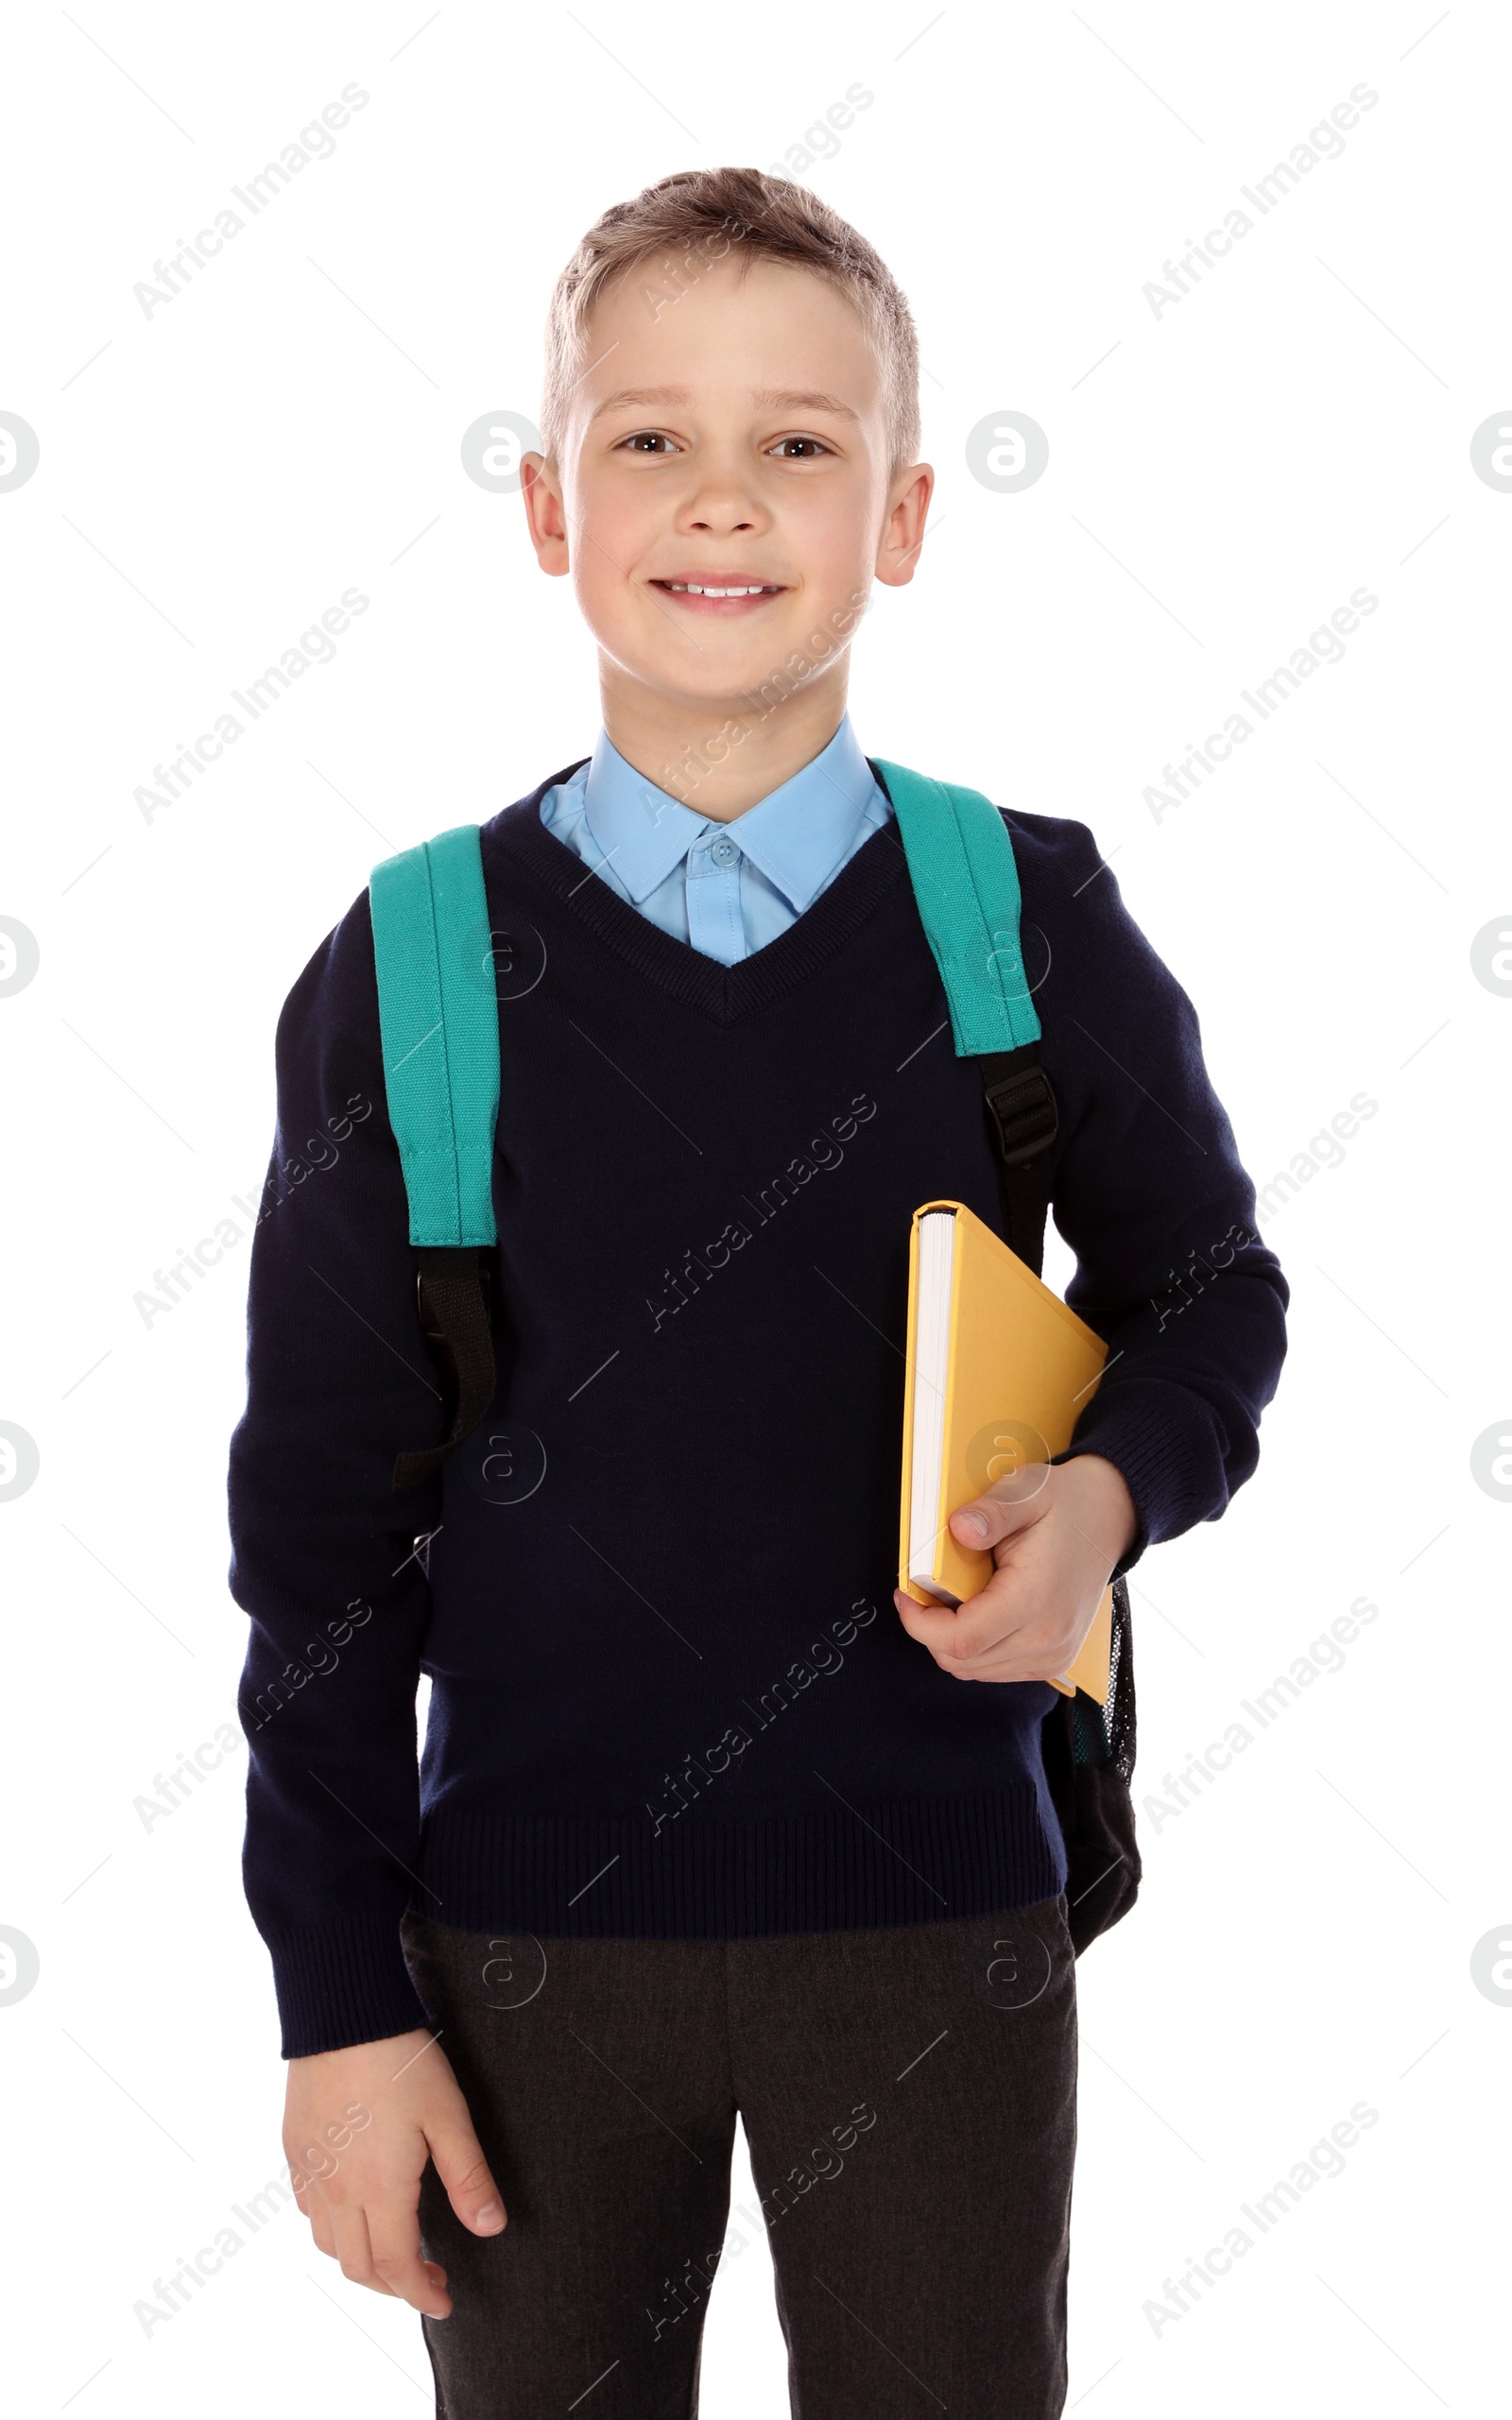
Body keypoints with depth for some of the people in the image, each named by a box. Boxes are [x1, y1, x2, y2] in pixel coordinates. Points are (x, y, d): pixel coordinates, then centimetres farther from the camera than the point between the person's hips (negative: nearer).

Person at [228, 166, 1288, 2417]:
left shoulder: (1028, 921, -5)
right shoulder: (418, 965, -5)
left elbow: (1210, 1299, 8)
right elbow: (319, 1514, -1)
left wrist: (1110, 1492, -15)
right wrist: (343, 1997, -2)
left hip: (936, 1901, 0)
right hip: (528, 1918, 0)